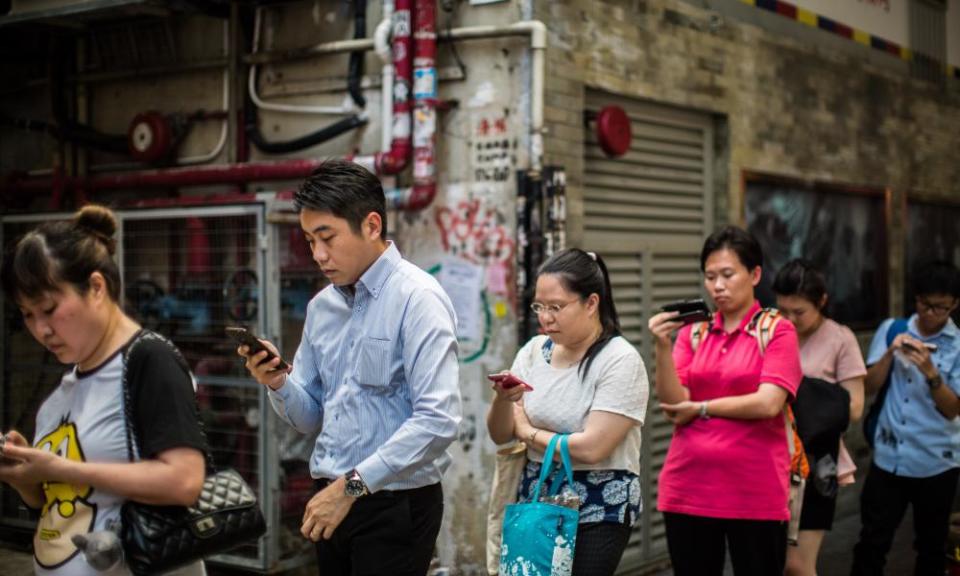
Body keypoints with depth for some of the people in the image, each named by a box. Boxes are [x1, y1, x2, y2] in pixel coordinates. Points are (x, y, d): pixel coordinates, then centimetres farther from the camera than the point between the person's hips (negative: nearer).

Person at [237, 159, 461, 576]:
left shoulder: (416, 299, -13)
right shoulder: (321, 307, 9)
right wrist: (279, 384, -7)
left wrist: (352, 484, -22)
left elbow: (438, 419, -22)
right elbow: (309, 419, 14)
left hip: (394, 505, -6)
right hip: (332, 497, 6)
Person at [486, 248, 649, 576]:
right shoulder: (534, 350, 2)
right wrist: (503, 399, -16)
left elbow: (591, 448, -21)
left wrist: (527, 431, -7)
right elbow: (500, 435, 5)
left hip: (599, 512, -5)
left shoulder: (620, 361, -14)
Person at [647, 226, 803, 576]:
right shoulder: (692, 332, 7)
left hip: (754, 492, -3)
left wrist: (700, 408, -5)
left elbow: (768, 403, -14)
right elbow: (673, 405, -3)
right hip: (689, 487, 3)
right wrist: (663, 347, -15)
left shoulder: (777, 331, -2)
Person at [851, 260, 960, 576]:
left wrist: (930, 372, -26)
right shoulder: (891, 329, 2)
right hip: (888, 457, 1)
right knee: (871, 543, 5)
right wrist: (891, 352, -17)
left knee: (931, 547, 13)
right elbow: (869, 386, -1)